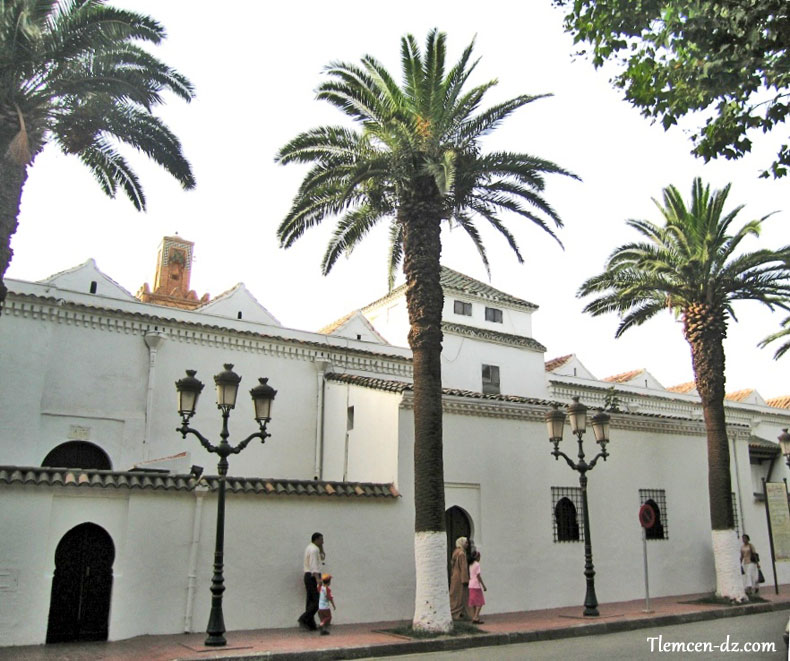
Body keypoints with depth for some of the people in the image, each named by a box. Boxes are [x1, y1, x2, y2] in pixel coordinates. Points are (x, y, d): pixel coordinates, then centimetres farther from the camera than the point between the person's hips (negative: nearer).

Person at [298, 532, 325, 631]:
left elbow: (322, 557, 23)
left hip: (308, 576, 10)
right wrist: (318, 579, -31)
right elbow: (313, 566, -23)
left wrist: (321, 547, 12)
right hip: (313, 576, -10)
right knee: (317, 601, -9)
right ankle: (303, 619, -13)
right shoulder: (314, 549, -13)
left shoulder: (310, 548, 17)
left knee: (311, 600, 9)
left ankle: (311, 625, 9)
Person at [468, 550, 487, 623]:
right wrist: (483, 586, -11)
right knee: (479, 602, -3)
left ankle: (474, 617, 11)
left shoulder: (470, 565, 12)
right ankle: (476, 617, -11)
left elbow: (469, 576, 13)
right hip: (476, 586, -8)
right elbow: (478, 576, -15)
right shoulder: (477, 564, -11)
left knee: (473, 602, 10)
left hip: (471, 586, 8)